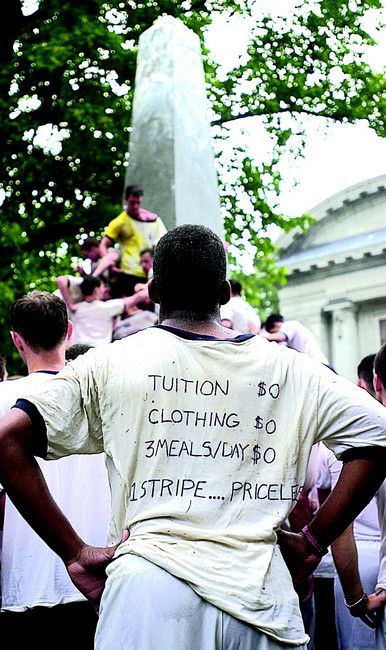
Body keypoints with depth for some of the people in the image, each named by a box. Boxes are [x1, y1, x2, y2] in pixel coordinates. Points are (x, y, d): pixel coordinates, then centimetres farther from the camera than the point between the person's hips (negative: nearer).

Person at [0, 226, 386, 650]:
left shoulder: (107, 365, 5)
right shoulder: (291, 369, 8)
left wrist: (73, 551, 1)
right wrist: (313, 541, 8)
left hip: (147, 587, -2)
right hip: (261, 594, 2)